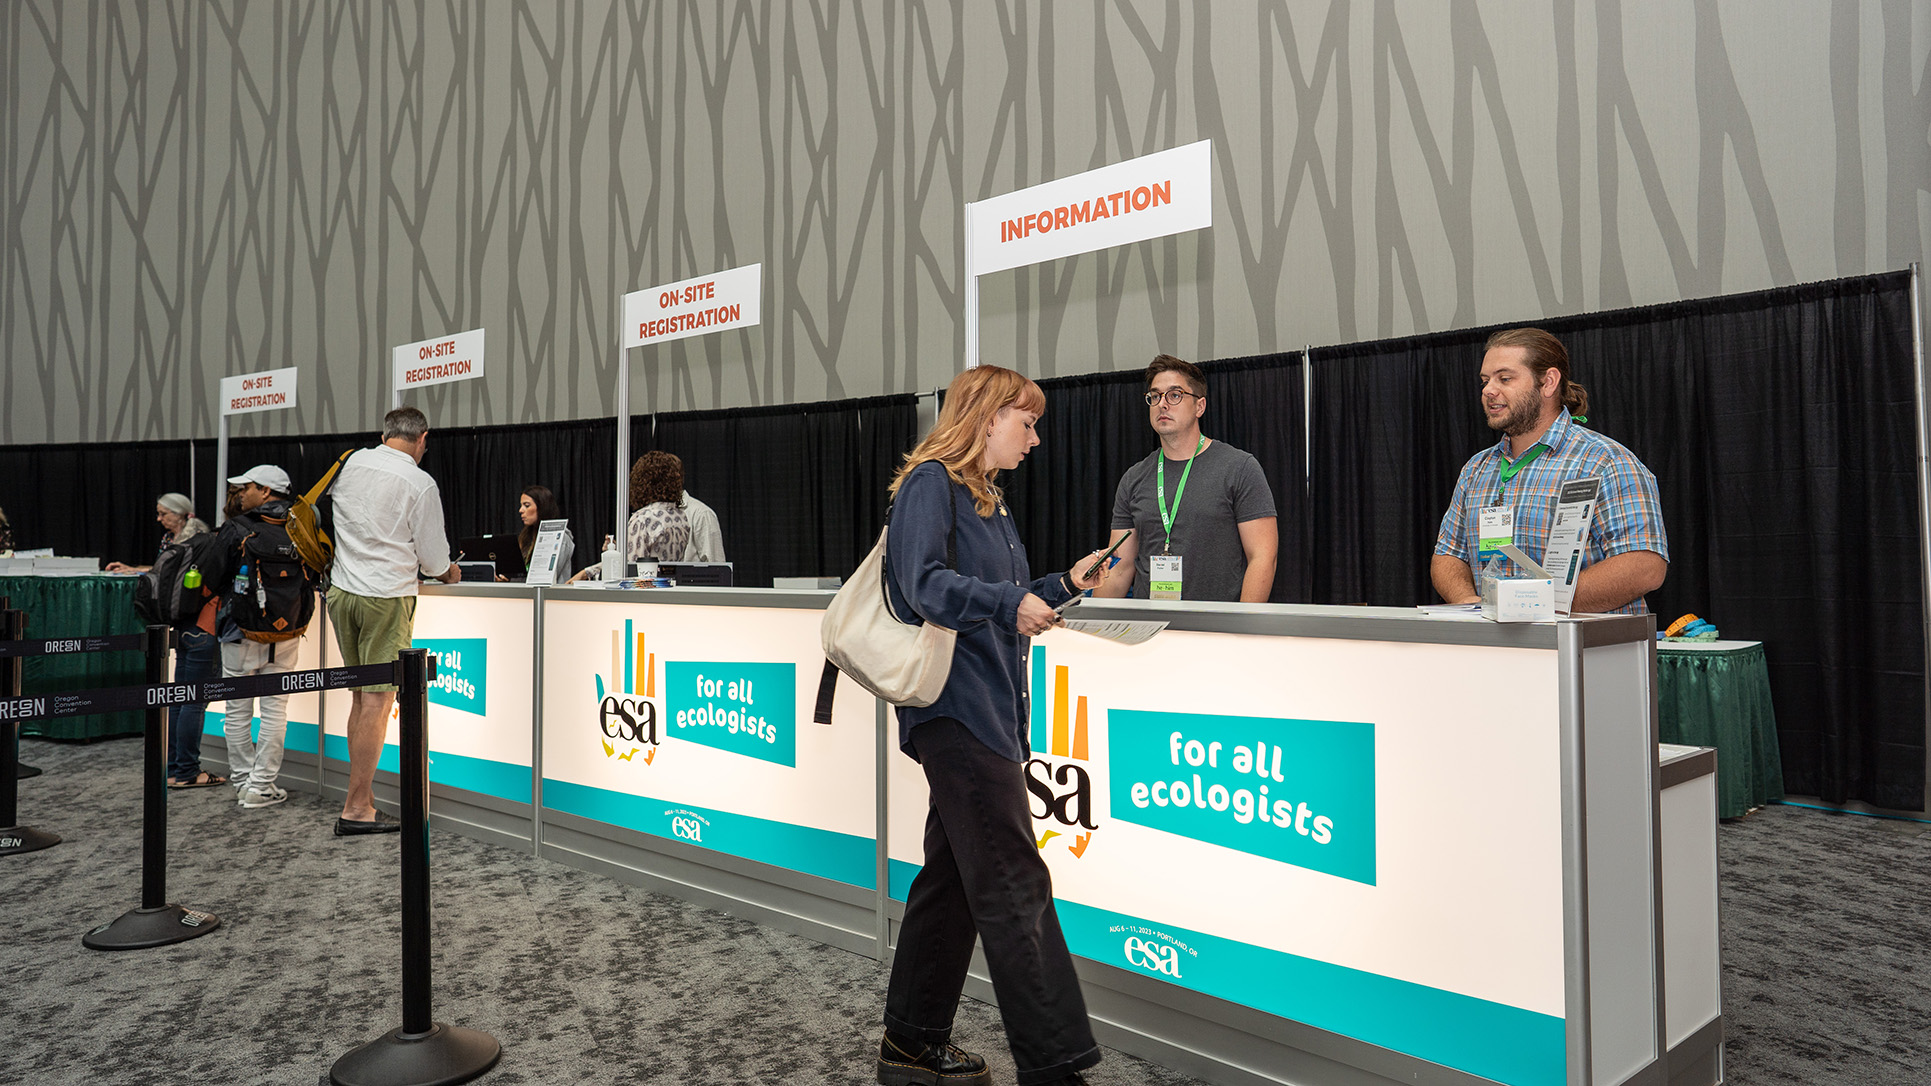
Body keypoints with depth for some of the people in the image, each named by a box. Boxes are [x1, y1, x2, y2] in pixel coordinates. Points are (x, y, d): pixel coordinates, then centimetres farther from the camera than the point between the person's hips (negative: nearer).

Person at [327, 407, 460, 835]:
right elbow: (433, 559, -5)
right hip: (387, 596, -6)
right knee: (377, 700, -2)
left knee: (360, 696, 14)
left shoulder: (353, 463, 6)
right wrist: (449, 571, 17)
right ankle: (356, 809, -1)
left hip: (341, 590, 6)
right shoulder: (420, 483, -10)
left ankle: (361, 796, 18)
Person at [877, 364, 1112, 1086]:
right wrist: (1009, 603, -32)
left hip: (988, 708, 10)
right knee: (1016, 888, -9)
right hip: (957, 708, -10)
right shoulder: (930, 482, -7)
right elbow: (924, 583, -20)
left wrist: (1063, 585, 17)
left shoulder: (986, 498, 22)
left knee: (954, 877, 14)